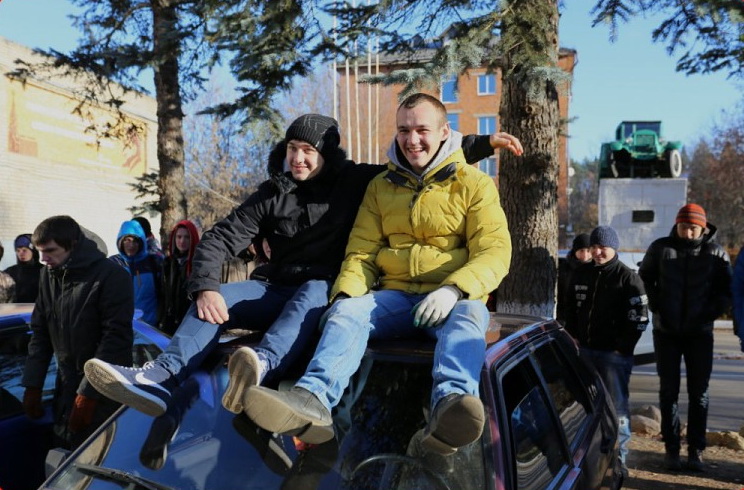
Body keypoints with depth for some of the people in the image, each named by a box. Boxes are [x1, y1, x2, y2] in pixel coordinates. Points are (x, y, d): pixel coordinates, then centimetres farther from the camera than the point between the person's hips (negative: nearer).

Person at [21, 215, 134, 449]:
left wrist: (88, 392, -19)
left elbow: (116, 338, -18)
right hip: (66, 387, 6)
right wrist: (32, 385, 7)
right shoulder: (49, 275, 6)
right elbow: (40, 333, 13)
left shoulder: (111, 276, -15)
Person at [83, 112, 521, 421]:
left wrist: (483, 145, -6)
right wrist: (206, 288, -21)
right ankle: (159, 381, -43)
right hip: (280, 290, 4)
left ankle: (262, 367, -68)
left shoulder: (358, 183, 0)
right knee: (217, 298, -21)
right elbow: (219, 241, -3)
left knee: (311, 291, -38)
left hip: (330, 294, -3)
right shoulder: (272, 195, 5)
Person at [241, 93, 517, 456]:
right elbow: (362, 251, 13)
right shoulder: (381, 186, 17)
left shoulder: (474, 185, 7)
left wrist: (453, 290, -23)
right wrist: (346, 292, -9)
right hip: (395, 295, 3)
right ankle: (312, 403, -52)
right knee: (347, 311, -27)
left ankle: (450, 407, -64)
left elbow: (495, 252, -5)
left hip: (453, 300, -2)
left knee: (468, 316, -37)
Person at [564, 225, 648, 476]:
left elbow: (639, 318, -8)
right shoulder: (581, 273, 11)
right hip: (584, 351, 6)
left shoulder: (628, 277, -6)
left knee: (617, 404, -2)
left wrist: (623, 347, -11)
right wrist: (573, 336, 11)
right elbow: (570, 308, 20)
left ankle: (619, 458, 5)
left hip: (614, 353, -5)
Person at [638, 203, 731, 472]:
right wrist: (656, 306, -3)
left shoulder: (716, 253, -1)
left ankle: (696, 450, 14)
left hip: (700, 333, 0)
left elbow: (726, 289, 3)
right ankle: (671, 448, 14)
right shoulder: (660, 248, 0)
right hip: (666, 331, 0)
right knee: (668, 390, 6)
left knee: (699, 392, 5)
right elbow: (645, 278, 9)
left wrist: (710, 312, -10)